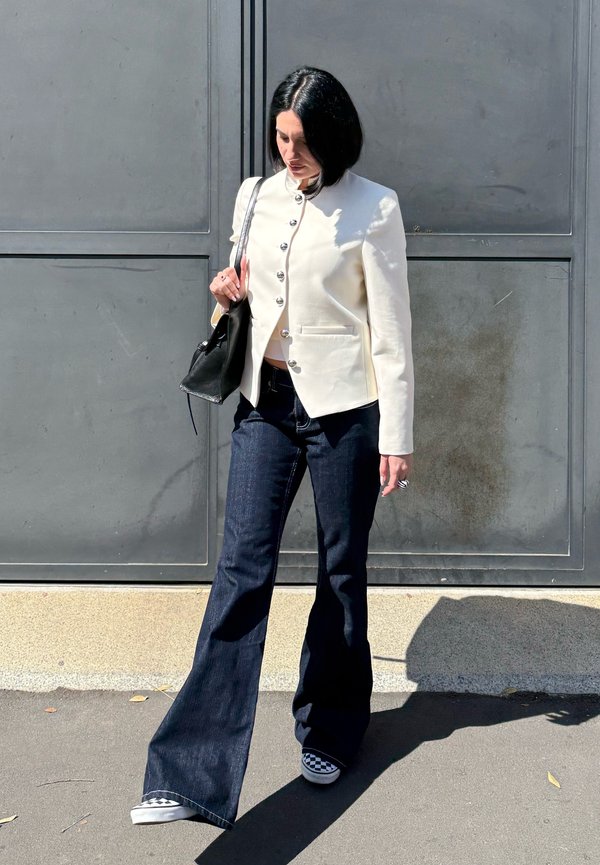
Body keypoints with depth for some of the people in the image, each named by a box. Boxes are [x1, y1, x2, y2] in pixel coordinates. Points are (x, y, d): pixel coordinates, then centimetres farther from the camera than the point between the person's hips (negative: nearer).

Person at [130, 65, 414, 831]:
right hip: (266, 401, 4)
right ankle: (196, 774, -4)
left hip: (343, 406, -3)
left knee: (341, 572, 9)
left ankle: (328, 733, 30)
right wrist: (229, 296, -4)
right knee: (241, 568, -4)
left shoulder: (373, 209, -7)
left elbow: (391, 326, -7)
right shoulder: (255, 197, 7)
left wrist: (396, 436, -9)